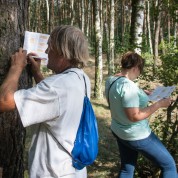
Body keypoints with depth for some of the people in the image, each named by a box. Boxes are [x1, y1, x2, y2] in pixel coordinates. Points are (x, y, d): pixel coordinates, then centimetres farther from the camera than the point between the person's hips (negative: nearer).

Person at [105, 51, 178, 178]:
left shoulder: (111, 80, 0)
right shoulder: (128, 85, -29)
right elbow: (135, 116, -30)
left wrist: (142, 94, 11)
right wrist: (159, 104, -24)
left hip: (119, 131, 9)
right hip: (136, 136, -9)